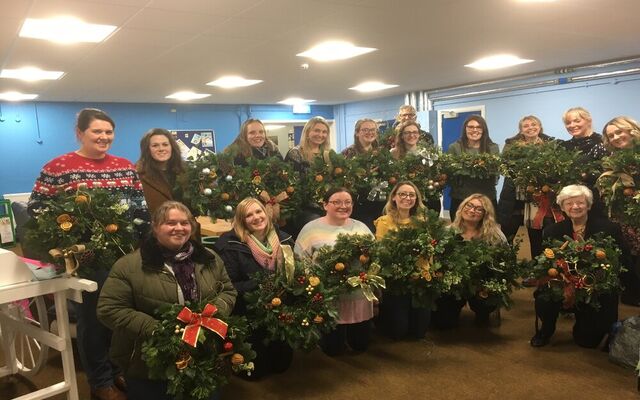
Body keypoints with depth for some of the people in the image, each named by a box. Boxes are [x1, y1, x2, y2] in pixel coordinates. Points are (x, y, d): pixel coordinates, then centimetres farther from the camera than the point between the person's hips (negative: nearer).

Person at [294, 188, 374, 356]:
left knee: (361, 345, 14)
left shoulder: (361, 227, 7)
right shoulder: (311, 229, -5)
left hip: (359, 296, 4)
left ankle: (348, 332, 46)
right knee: (333, 349, 5)